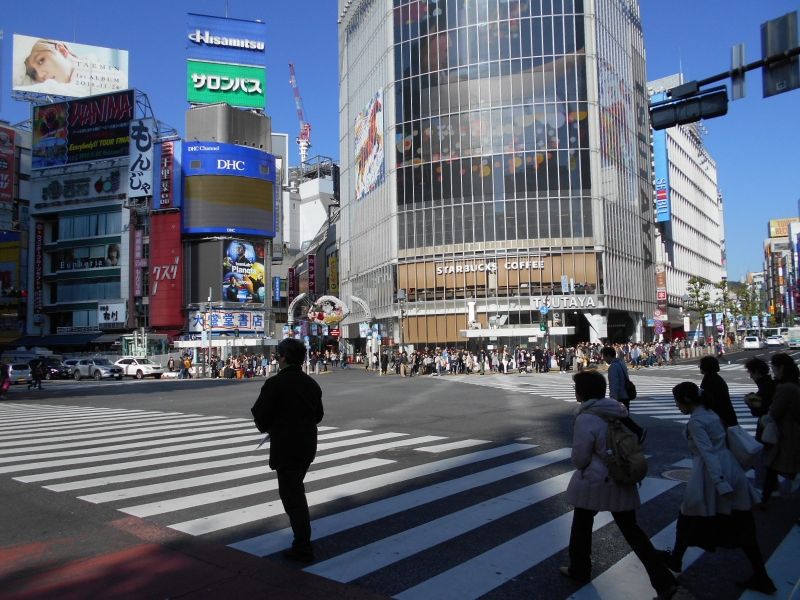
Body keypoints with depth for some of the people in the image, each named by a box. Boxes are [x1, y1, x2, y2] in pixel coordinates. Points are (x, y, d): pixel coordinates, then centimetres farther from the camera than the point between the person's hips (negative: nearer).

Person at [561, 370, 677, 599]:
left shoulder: (585, 419, -23)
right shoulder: (618, 410, -1)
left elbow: (579, 458, -16)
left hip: (594, 481, -6)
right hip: (622, 481, 6)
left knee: (582, 524, 17)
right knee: (631, 529, 14)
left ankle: (579, 570, 34)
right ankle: (664, 581, 10)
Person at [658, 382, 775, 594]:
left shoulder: (695, 421, -15)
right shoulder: (711, 413, 11)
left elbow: (708, 454, -22)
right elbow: (720, 445, 16)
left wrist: (721, 485, -25)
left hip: (712, 475, -8)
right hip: (731, 471, 8)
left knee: (688, 519, 12)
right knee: (741, 526, 11)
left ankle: (675, 560, 29)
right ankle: (761, 577, 13)